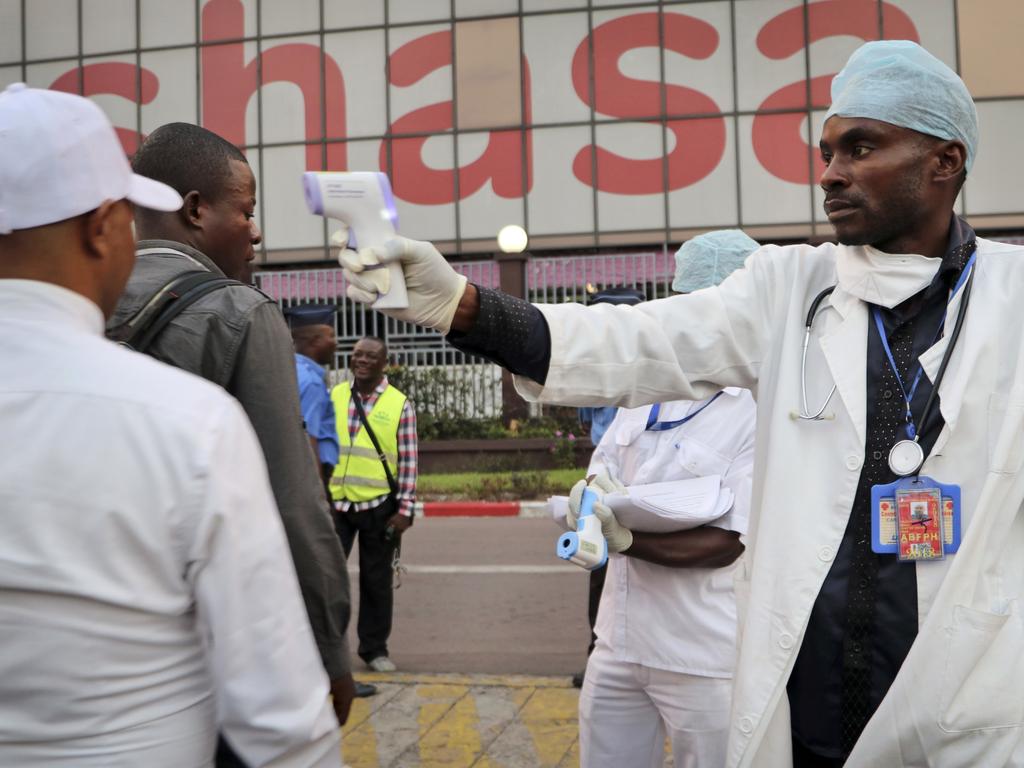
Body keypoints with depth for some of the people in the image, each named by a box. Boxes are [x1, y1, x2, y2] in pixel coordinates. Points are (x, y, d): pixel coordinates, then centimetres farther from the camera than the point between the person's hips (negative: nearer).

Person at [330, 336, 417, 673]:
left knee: (376, 580, 10)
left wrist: (405, 509, -7)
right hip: (335, 502, 2)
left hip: (379, 505, -1)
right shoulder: (334, 396, 4)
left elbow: (408, 462, -3)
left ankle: (374, 647, 24)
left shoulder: (400, 404, -3)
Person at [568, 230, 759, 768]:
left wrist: (625, 540, -27)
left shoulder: (764, 411, -13)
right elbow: (600, 470, 13)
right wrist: (588, 498, -10)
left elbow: (730, 543, -16)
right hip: (618, 642, 6)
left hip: (705, 658, -6)